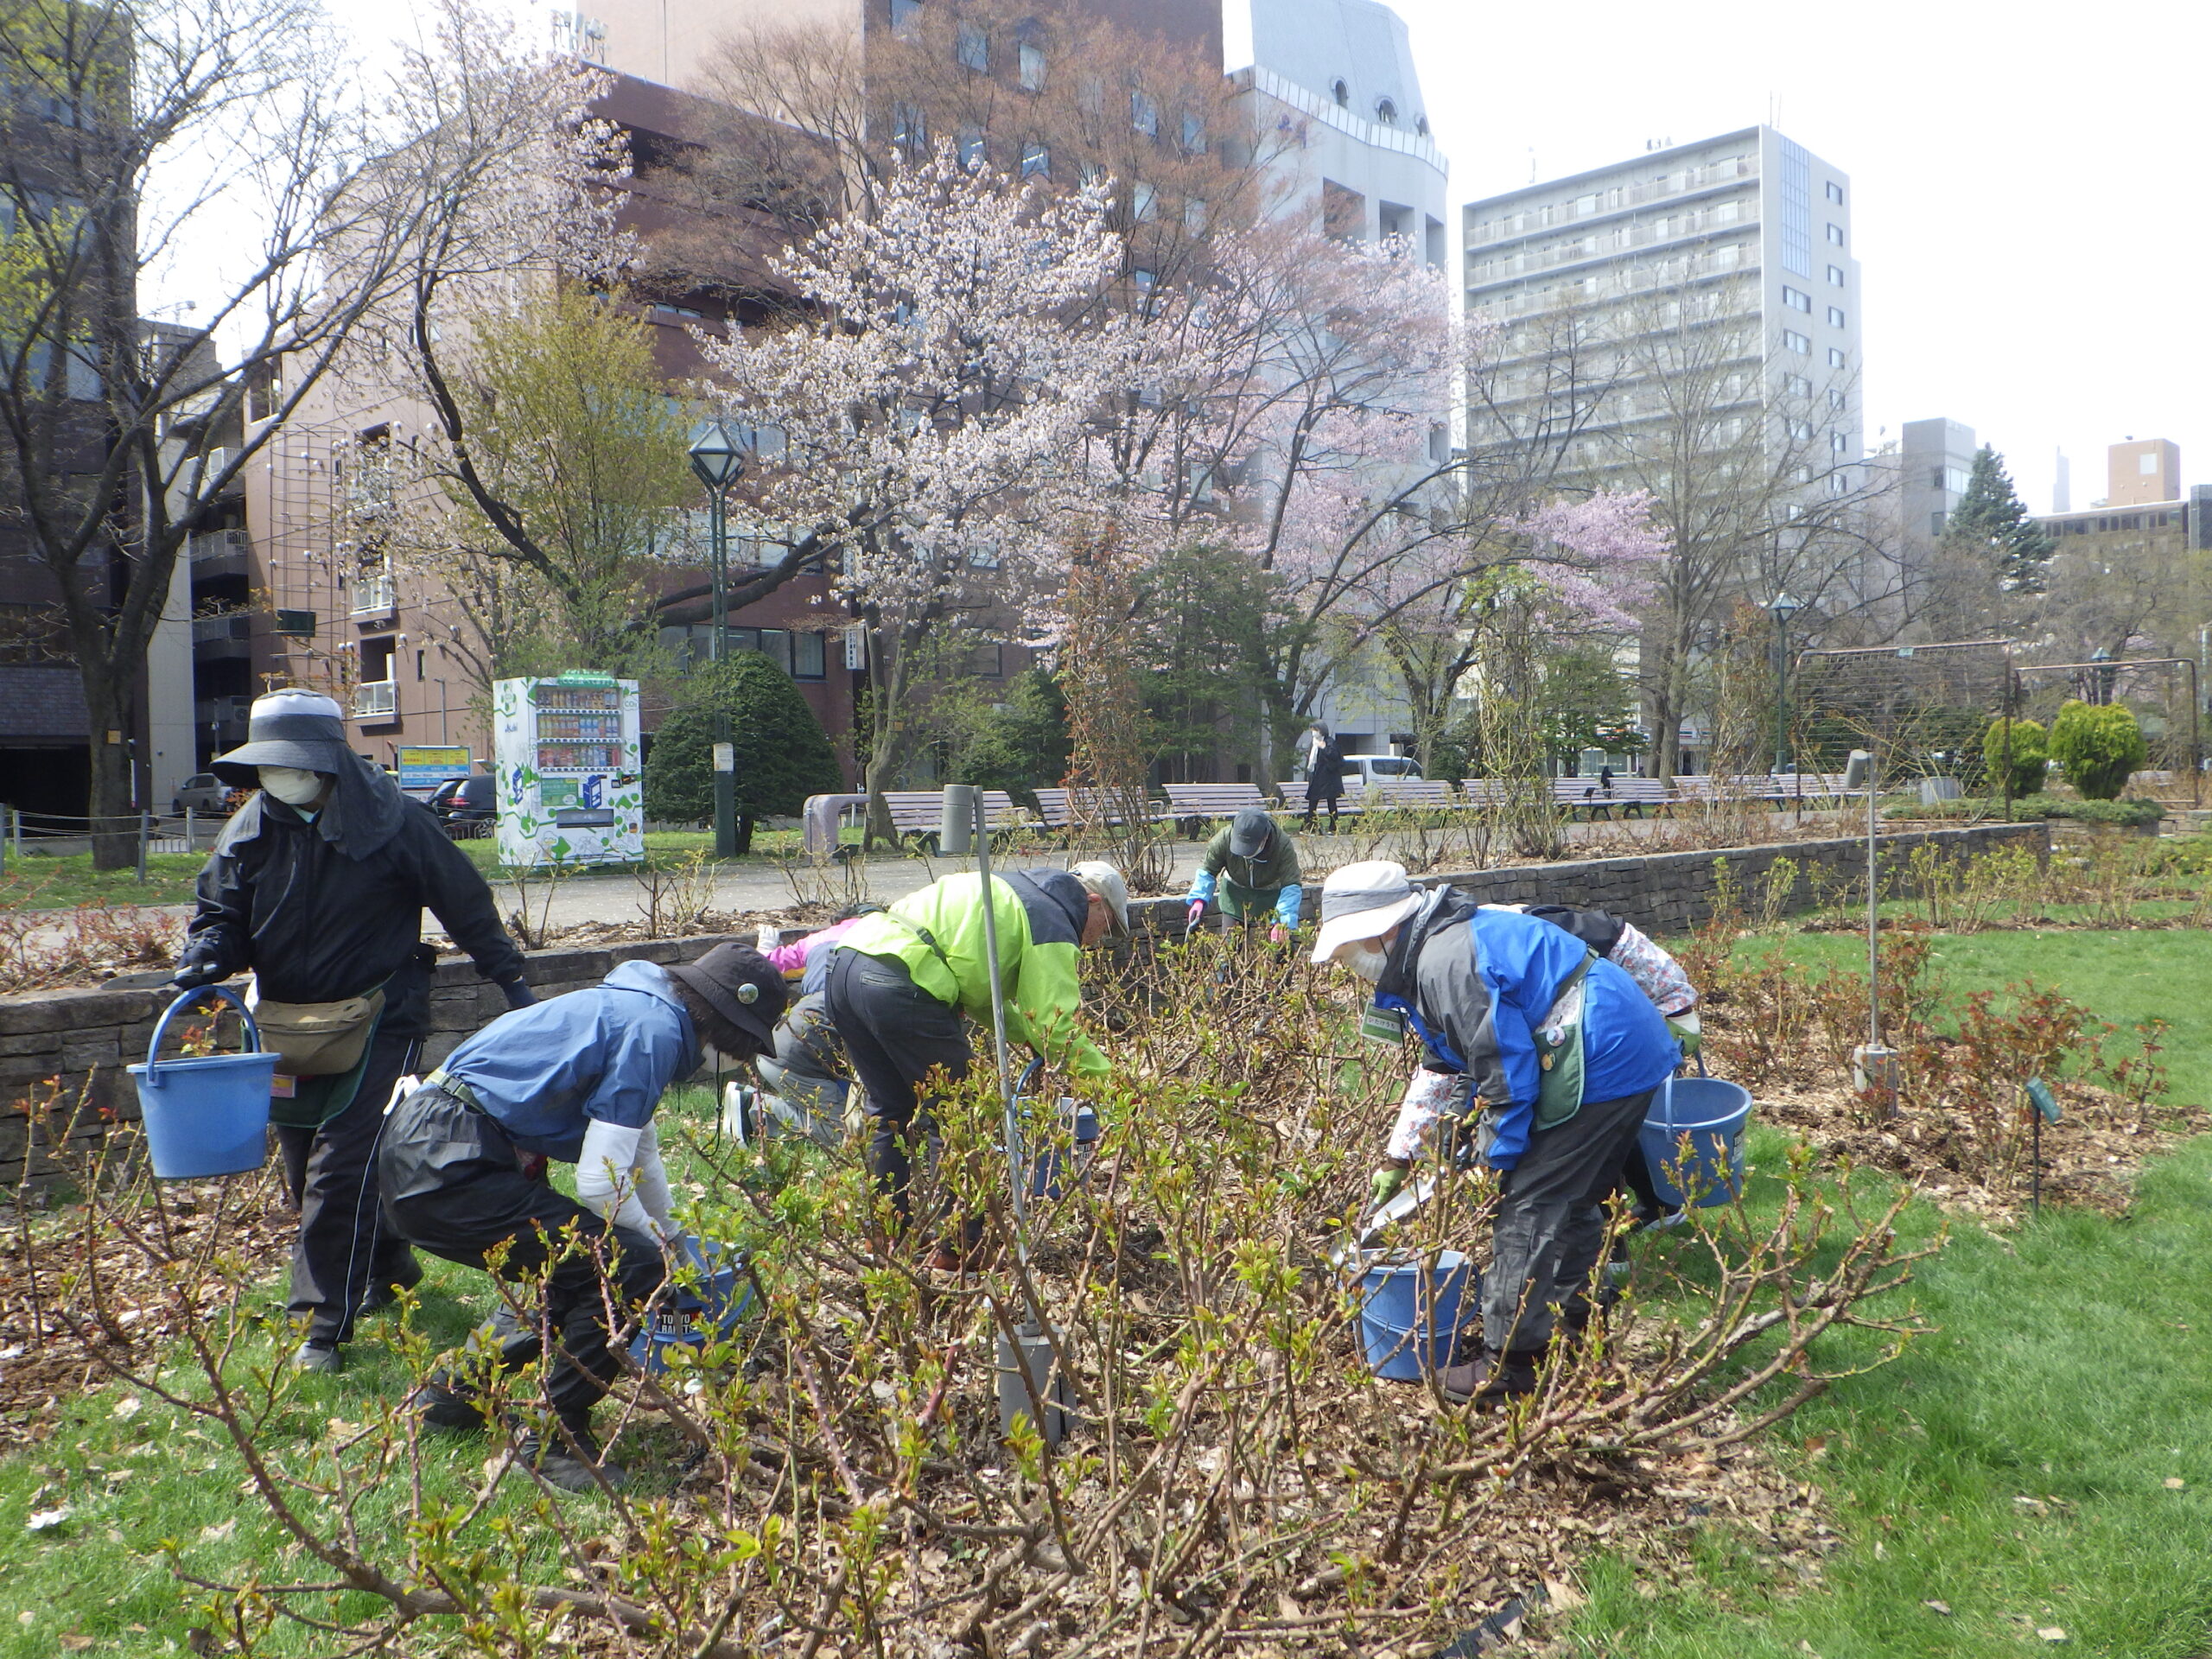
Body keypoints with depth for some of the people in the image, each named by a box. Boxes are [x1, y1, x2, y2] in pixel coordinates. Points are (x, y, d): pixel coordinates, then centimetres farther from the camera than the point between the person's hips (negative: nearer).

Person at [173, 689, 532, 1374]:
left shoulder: (392, 822, -12)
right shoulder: (250, 830, 0)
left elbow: (465, 902, -4)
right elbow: (221, 910, 9)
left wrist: (509, 980, 1)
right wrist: (208, 954, -15)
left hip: (376, 1021, -6)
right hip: (287, 1028, 6)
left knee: (342, 1169, -12)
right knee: (305, 1170, 13)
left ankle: (326, 1324, -3)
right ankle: (388, 1267, 35)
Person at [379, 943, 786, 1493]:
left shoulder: (636, 1010, 17)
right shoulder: (653, 1030, -14)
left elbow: (641, 1153, 31)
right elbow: (600, 1183, -16)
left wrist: (670, 1239, 39)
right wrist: (659, 1247, 2)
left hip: (421, 1156, 11)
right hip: (450, 1167, -11)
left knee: (580, 1263, 22)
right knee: (630, 1268, -13)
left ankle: (456, 1393, 32)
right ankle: (555, 1439, 2)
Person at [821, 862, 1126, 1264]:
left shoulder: (1012, 891, 31)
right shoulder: (1054, 924, 4)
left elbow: (980, 990, 36)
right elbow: (1058, 1027, -3)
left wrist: (1027, 1035, 32)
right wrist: (1107, 1079, 7)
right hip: (898, 985, -9)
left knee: (891, 1111, 20)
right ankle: (959, 1242, 9)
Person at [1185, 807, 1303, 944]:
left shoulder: (1284, 846, -32)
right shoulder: (1224, 839, -28)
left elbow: (1292, 886, -32)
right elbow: (1206, 870, -12)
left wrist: (1283, 923, -44)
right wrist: (1199, 900, -28)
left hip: (1270, 897, -1)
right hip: (1234, 894, 1)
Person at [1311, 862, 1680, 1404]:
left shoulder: (1445, 962, -21)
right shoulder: (1447, 941, 14)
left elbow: (1505, 1062, -22)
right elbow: (1444, 1065, 23)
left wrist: (1499, 1152, -9)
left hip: (1599, 1066, -11)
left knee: (1526, 1208, -5)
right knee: (1572, 1201, 22)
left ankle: (1509, 1362, 2)